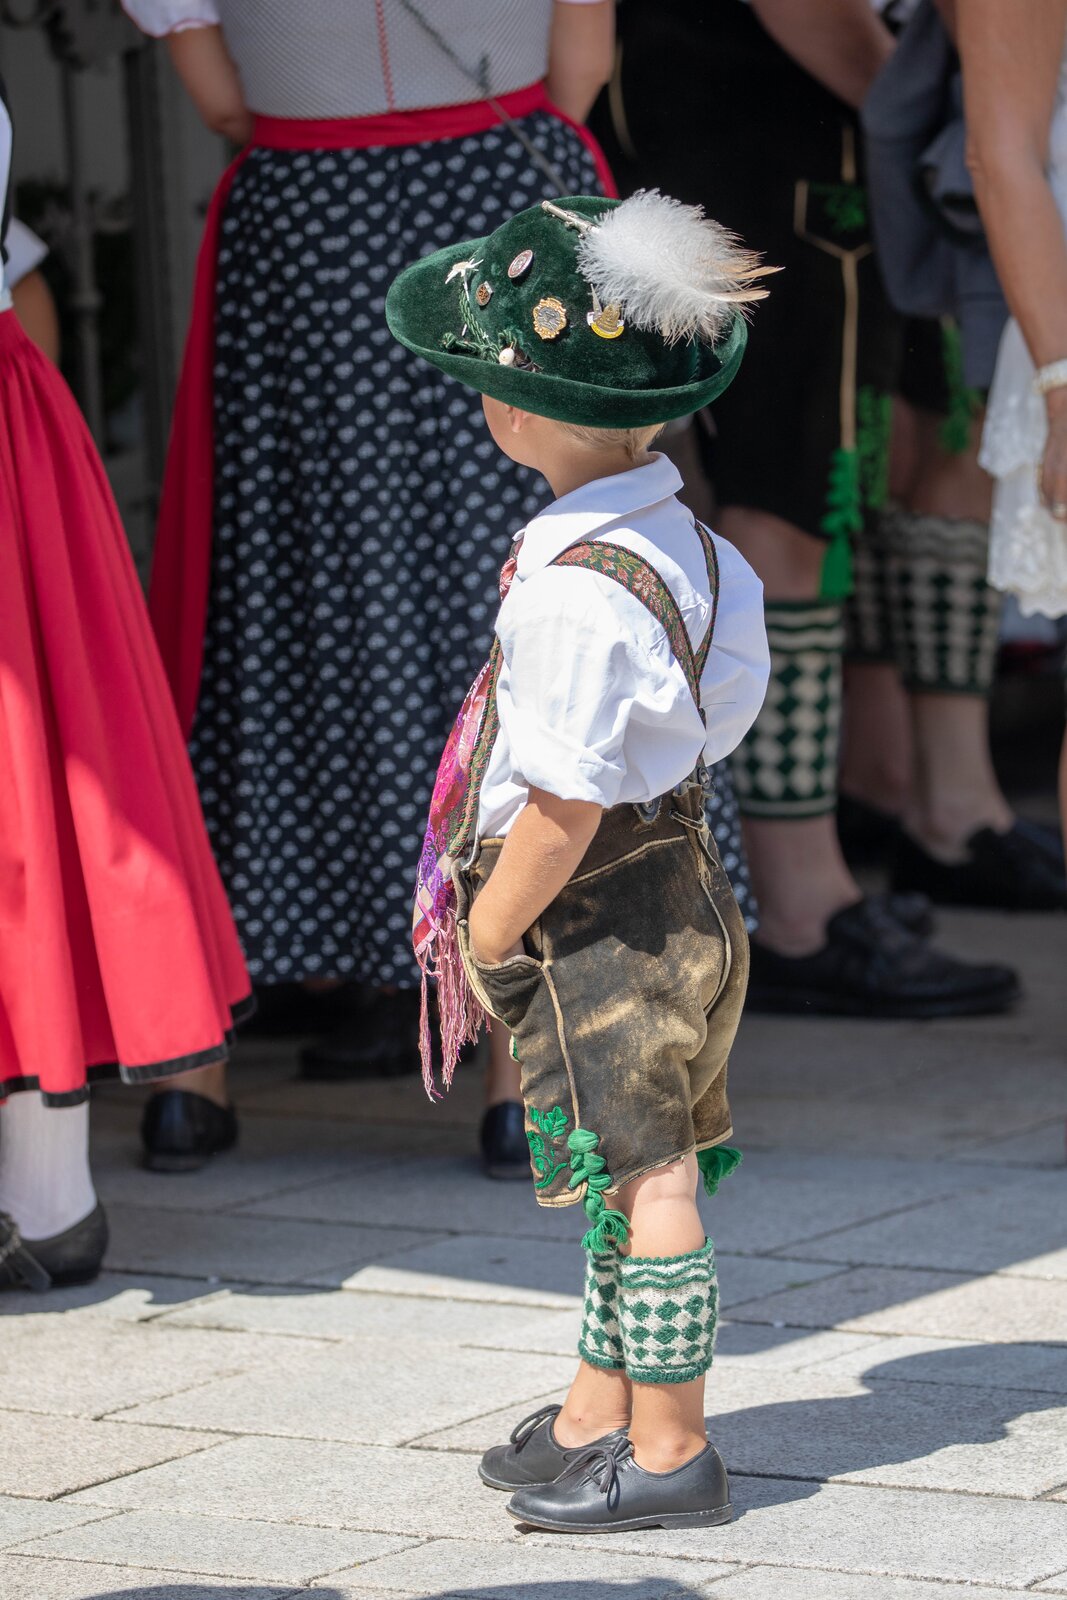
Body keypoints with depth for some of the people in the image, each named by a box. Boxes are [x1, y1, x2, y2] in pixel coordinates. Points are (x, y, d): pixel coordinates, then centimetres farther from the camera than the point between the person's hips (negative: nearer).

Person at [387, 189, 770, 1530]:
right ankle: (597, 1419, 30)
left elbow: (566, 805, -24)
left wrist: (488, 932, -10)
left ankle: (668, 1454, 10)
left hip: (598, 918, -10)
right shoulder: (675, 539, 5)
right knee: (634, 1172, 17)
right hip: (672, 886, 10)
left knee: (644, 1179, 0)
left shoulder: (578, 590, -26)